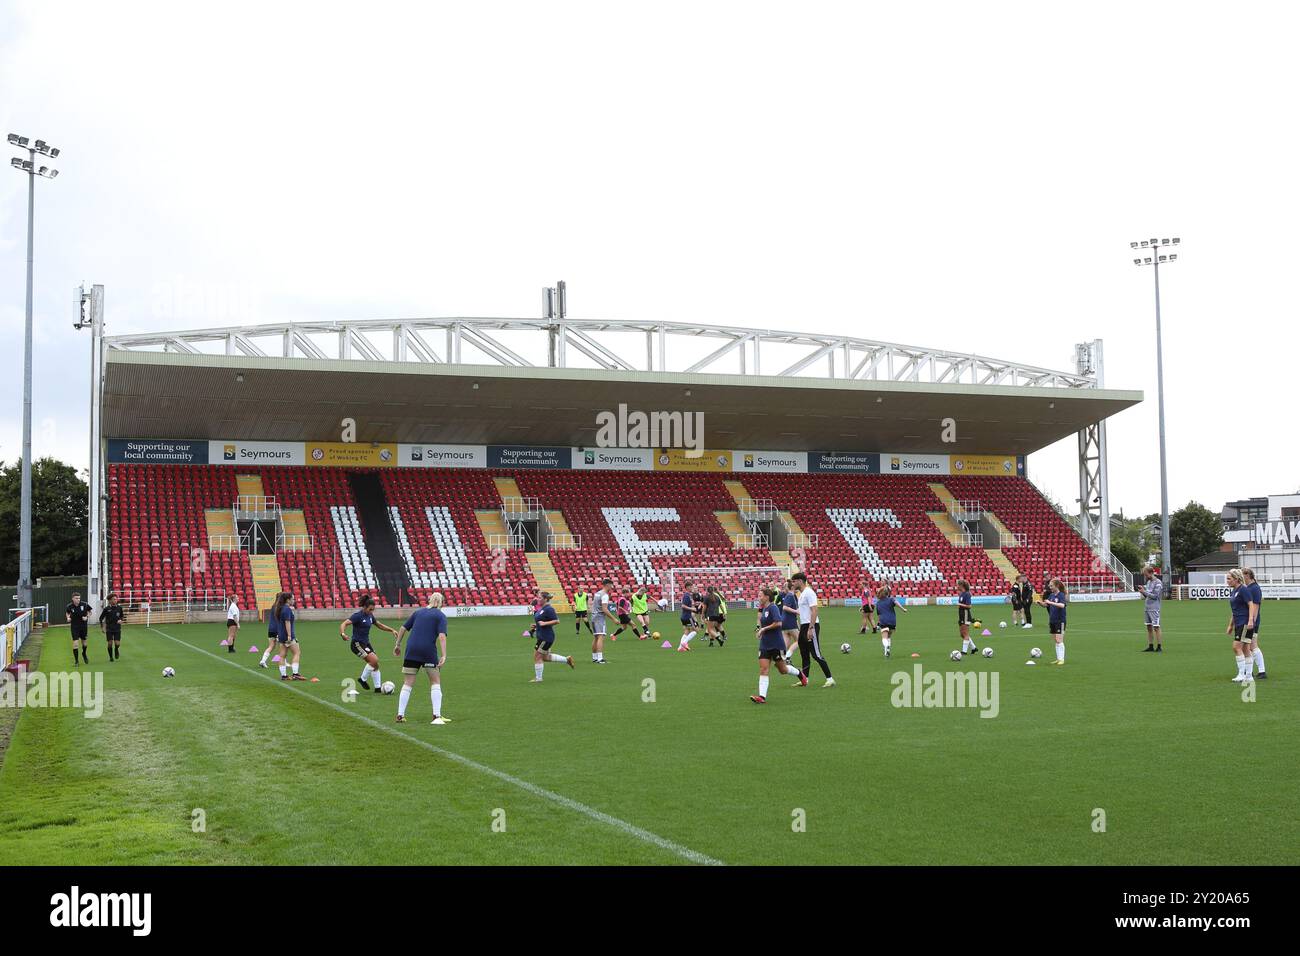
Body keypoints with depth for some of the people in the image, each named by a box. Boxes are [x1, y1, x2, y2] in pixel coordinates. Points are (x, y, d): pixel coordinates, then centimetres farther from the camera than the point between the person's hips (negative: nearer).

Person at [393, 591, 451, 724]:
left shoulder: (417, 612, 15)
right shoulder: (440, 616, 2)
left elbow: (403, 628, 15)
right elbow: (442, 636, -11)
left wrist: (398, 645, 24)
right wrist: (443, 655, -16)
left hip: (412, 651, 3)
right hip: (429, 652, -3)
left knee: (407, 683, 10)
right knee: (435, 682, 9)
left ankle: (400, 715, 7)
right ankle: (437, 715, 2)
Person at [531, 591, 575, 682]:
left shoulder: (549, 609, -18)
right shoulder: (542, 609, 13)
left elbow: (557, 621, -22)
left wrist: (544, 623, -24)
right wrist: (536, 625, 11)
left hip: (546, 637, -10)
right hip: (542, 636, 10)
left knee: (537, 656, -3)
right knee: (545, 657, 16)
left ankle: (538, 678, 6)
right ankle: (567, 660, 24)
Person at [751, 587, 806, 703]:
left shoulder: (773, 608, -16)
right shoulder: (764, 609, 11)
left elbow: (778, 623, -26)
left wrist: (764, 629, -19)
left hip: (776, 644, -8)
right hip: (764, 645, 8)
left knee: (783, 669, 9)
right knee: (763, 670, -6)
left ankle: (800, 674, 37)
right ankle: (762, 696, -12)